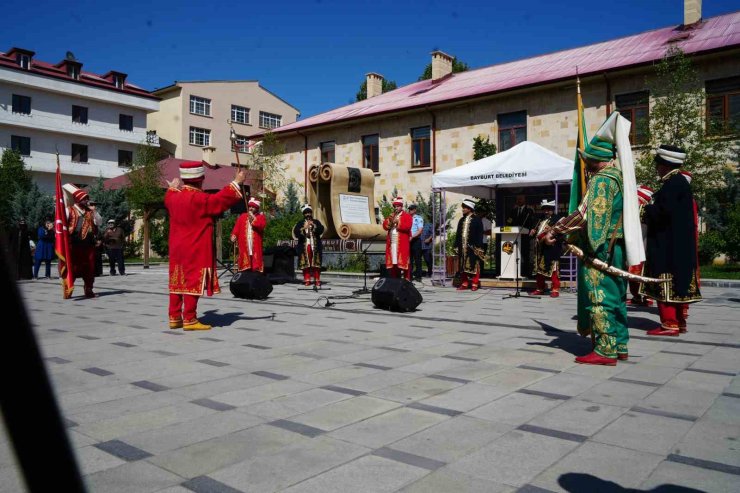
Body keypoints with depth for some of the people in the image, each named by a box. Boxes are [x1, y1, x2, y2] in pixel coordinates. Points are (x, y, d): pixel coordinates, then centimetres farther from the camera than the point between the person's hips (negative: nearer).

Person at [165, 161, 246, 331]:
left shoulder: (174, 197, 9)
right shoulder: (200, 199, -16)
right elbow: (221, 200, -17)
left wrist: (173, 187, 53)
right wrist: (236, 183, -7)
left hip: (177, 249, 8)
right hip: (196, 250, -8)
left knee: (177, 282, 11)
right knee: (193, 281, -5)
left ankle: (174, 317, 16)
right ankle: (189, 319, -4)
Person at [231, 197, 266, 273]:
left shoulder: (261, 217, 8)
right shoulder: (242, 216, 16)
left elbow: (262, 226, -11)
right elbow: (236, 227, 9)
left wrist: (253, 219, -10)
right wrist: (234, 235, -6)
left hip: (255, 244, -2)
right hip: (244, 244, 2)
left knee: (256, 262, -5)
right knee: (245, 263, -1)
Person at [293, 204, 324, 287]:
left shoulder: (316, 222, 13)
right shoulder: (300, 223, 10)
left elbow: (321, 230, -4)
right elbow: (296, 233, -5)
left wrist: (314, 226, -16)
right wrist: (304, 228, -17)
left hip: (315, 246, 0)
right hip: (304, 246, 0)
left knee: (316, 264, -2)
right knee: (305, 264, -2)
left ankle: (317, 280, 1)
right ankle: (307, 280, 3)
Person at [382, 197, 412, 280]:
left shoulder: (407, 215, 3)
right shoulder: (391, 215, 22)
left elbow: (407, 226, -14)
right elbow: (385, 226, 10)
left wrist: (397, 222, -12)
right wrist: (389, 220, -7)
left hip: (402, 243, -5)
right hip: (391, 243, 5)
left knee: (403, 261, -8)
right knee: (393, 262, 5)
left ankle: (407, 280, -7)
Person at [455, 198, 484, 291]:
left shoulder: (477, 219, -2)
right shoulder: (462, 220, 14)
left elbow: (479, 234, -6)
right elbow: (458, 234, 15)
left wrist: (478, 247, -12)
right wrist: (457, 246, 9)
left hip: (473, 247, -5)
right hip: (463, 247, 5)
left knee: (474, 266, 0)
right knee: (463, 266, 7)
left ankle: (475, 284, 6)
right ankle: (464, 283, 14)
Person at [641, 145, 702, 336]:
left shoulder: (672, 183, -16)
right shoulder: (681, 181, 15)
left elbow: (664, 211, -24)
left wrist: (646, 209, -8)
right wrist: (652, 208, 10)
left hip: (668, 246, -10)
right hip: (680, 244, 10)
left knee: (665, 283, -6)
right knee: (679, 279, 14)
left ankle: (669, 324, -3)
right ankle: (680, 321, 23)